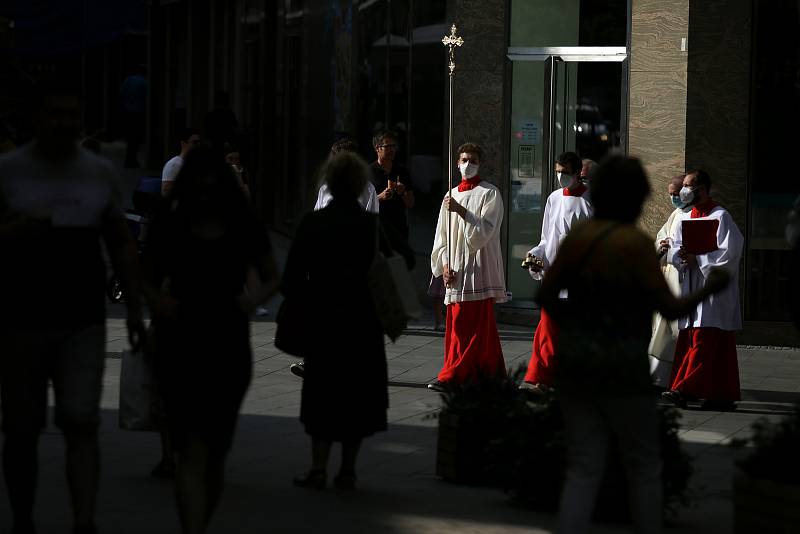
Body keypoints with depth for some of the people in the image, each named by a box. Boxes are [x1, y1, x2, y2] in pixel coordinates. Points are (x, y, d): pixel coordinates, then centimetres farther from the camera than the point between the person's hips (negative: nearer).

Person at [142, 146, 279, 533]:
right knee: (191, 451, -12)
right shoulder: (168, 229, 0)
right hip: (181, 347, -2)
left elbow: (272, 278, 13)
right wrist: (157, 299, -12)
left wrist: (256, 297, -8)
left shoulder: (244, 230, 3)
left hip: (229, 350, 2)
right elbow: (148, 280, 10)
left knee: (216, 451, 12)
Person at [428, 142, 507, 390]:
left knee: (468, 326, -8)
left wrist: (461, 211, -20)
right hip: (456, 271, 6)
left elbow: (484, 232, -12)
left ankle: (452, 376, -9)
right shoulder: (451, 196, 15)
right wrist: (444, 265, 2)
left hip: (478, 269, -6)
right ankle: (491, 373, 14)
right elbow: (442, 236, 14)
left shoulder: (489, 193, -2)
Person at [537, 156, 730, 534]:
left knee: (583, 469, 7)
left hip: (574, 363, 5)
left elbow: (546, 296, 9)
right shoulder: (636, 243, -15)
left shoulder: (577, 235, 3)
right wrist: (708, 289, 4)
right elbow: (670, 309, -13)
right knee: (644, 467, 12)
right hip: (620, 370, -5)